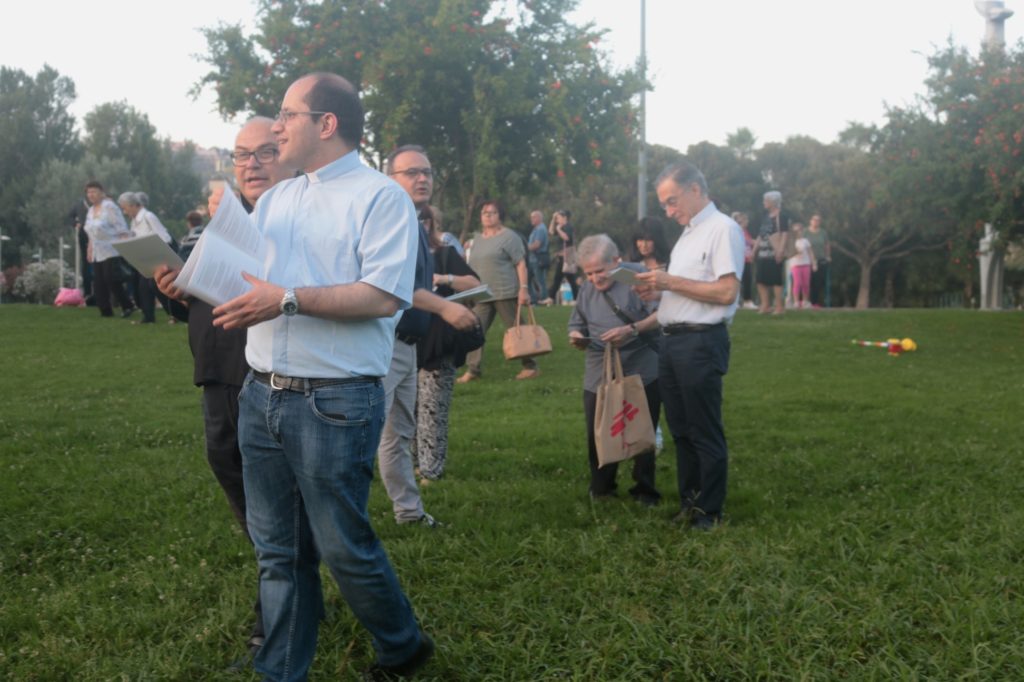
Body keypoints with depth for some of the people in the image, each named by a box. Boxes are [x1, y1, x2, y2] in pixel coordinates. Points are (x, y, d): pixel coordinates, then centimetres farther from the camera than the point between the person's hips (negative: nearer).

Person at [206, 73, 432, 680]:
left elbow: (385, 295, -18)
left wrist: (289, 300, -22)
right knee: (278, 550, 12)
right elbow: (244, 278, 19)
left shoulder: (381, 197, -6)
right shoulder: (275, 199, 17)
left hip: (335, 403, -6)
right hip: (262, 397, 7)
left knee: (343, 547, 3)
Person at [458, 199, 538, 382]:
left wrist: (523, 288, -17)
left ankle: (530, 366, 12)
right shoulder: (477, 239, 19)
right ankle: (473, 370, 3)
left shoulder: (509, 237, -3)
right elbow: (472, 268, 23)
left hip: (506, 293, -6)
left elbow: (521, 264, -8)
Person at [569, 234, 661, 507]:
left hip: (641, 375, -5)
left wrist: (631, 330, -25)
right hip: (598, 379, 5)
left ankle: (645, 491, 20)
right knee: (597, 437, 9)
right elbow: (576, 325, 13)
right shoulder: (586, 289, 11)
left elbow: (661, 315, -15)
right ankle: (601, 490, 26)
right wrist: (576, 337, -10)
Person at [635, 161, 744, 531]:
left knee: (705, 432, 0)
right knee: (681, 430, 14)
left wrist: (671, 281, -16)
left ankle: (709, 513, 10)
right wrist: (659, 288, 5)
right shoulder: (688, 233, 19)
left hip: (701, 343, -9)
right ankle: (688, 503, 25)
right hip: (672, 340, 9)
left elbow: (725, 292, -19)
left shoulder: (723, 229, -9)